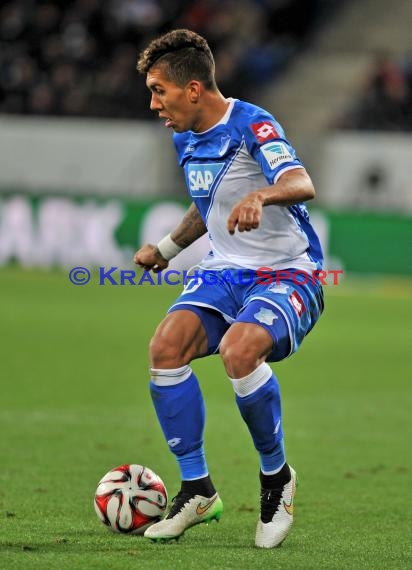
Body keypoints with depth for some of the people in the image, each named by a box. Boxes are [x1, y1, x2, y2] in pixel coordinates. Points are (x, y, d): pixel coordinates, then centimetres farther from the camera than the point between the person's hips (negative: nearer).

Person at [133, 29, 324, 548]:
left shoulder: (250, 125, -16)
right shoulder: (186, 139, 9)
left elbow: (302, 184, -36)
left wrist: (261, 195, -56)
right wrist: (166, 248, 18)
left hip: (286, 272, -7)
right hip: (224, 272, 7)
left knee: (238, 350, -35)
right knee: (165, 346, -21)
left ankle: (276, 476, -10)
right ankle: (196, 490, -9)